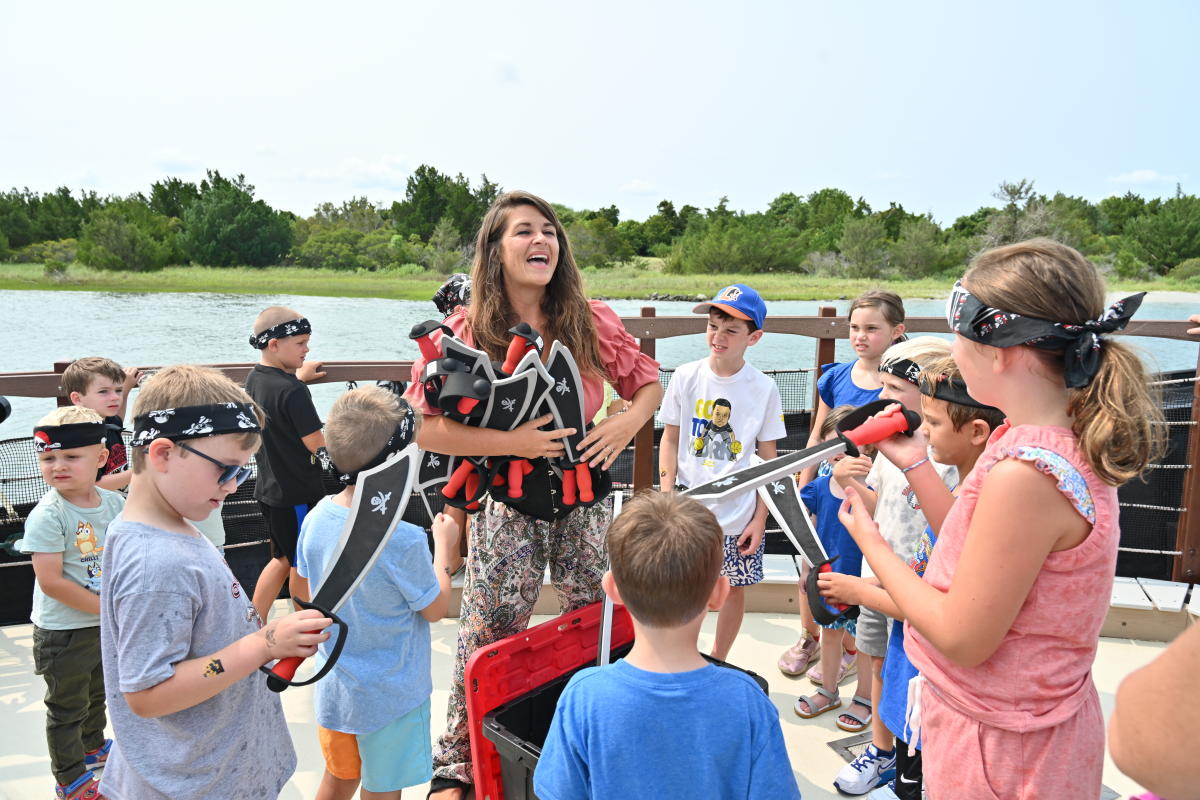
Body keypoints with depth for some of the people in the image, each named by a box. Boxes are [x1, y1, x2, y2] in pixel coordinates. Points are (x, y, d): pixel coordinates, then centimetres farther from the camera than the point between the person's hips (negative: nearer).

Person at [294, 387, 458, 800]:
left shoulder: (317, 517, -12)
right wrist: (443, 546, -4)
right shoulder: (404, 541, -31)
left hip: (334, 686, 5)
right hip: (390, 698, -5)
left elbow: (305, 592, 4)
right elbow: (435, 609, -15)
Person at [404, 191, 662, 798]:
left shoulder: (592, 323, -3)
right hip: (507, 507, -2)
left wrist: (627, 423, -11)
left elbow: (648, 383, 10)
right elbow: (421, 427, -13)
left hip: (585, 502, 3)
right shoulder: (464, 333, -10)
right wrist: (509, 441, -23)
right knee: (488, 636, 8)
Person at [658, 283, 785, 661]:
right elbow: (670, 439, 4)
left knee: (735, 588, 11)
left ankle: (719, 662, 32)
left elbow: (768, 458, -1)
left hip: (739, 513, 0)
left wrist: (760, 518, -3)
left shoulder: (764, 389, -6)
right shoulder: (686, 378, -3)